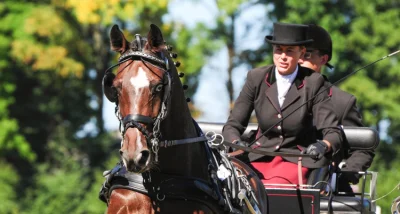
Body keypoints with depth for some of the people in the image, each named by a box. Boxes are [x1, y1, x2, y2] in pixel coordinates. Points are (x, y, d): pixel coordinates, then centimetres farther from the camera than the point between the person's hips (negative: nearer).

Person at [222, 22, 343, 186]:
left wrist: (323, 146, -33)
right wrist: (236, 143, -23)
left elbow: (333, 132, -8)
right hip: (260, 158, 2)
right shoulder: (256, 78, 2)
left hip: (296, 161, -2)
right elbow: (233, 125, 2)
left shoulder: (313, 83, -4)